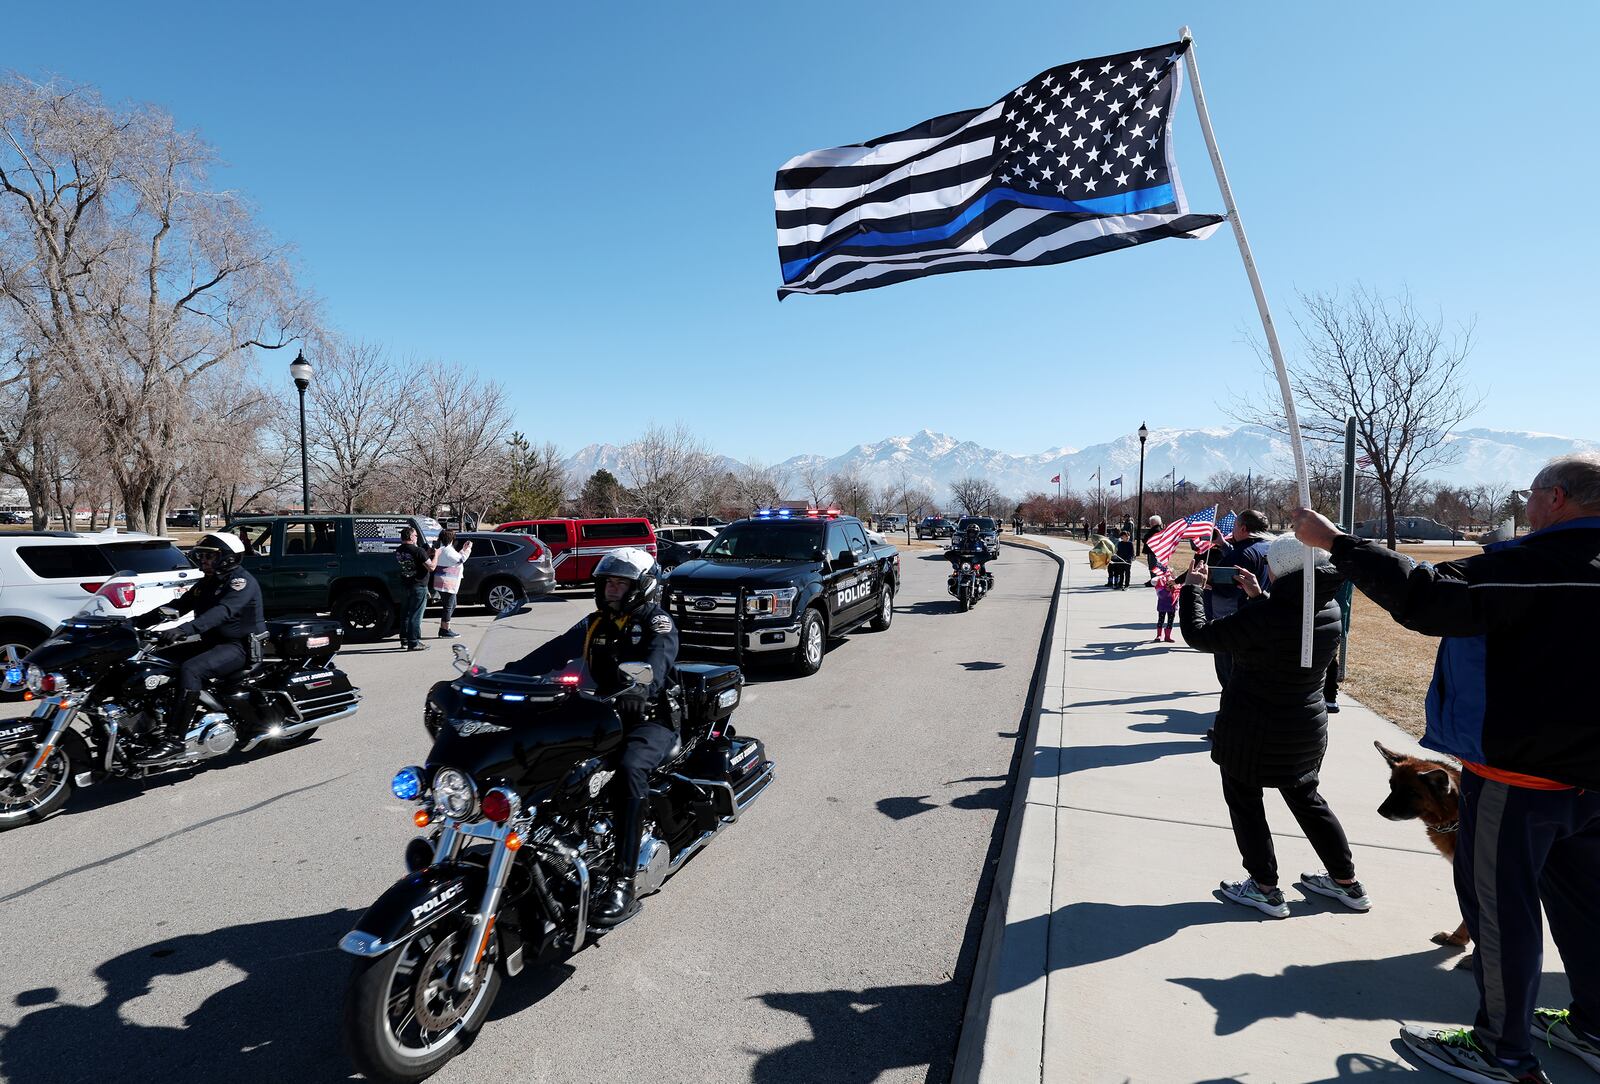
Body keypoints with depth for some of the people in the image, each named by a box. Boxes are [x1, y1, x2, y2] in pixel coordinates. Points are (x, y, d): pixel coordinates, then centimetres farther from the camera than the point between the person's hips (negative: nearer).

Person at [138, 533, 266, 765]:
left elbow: (222, 611, -29)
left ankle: (173, 741, -29)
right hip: (212, 643, 10)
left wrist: (183, 630, -40)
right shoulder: (207, 584, 17)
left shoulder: (241, 581, -14)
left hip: (240, 647, -10)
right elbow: (181, 604, 11)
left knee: (190, 669, -30)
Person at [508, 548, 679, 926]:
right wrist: (506, 674, -8)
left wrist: (644, 684, -46)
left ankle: (623, 886, -32)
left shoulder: (657, 621, -4)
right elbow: (554, 652, 6)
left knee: (629, 770, -34)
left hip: (650, 717, -6)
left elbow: (660, 656, -24)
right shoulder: (594, 624, 15)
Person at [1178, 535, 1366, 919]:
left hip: (1253, 732, -7)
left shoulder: (1263, 616, -28)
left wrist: (1191, 587, -8)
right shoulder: (1330, 610, -6)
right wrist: (1259, 595, 16)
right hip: (1308, 728, 7)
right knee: (1306, 799, 25)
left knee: (1244, 801, 12)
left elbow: (1198, 635, -20)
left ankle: (1265, 888, 20)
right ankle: (1347, 882, 36)